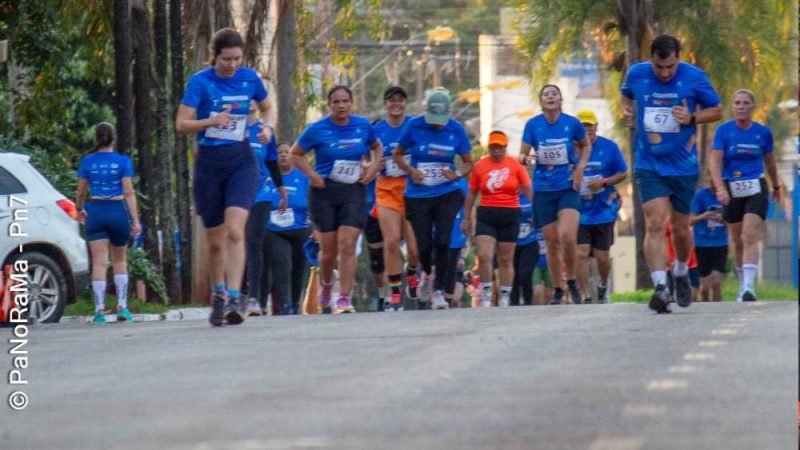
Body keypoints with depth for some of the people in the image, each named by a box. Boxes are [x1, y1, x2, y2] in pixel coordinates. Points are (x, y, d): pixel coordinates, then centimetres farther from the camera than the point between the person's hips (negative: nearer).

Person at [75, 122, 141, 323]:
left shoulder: (87, 161, 1)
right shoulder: (122, 161, -3)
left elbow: (81, 192, 9)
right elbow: (129, 192, -7)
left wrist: (79, 209, 28)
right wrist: (135, 220, -6)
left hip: (96, 211, 0)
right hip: (118, 211, 0)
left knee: (99, 262, -2)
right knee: (120, 261, 15)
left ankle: (100, 310, -9)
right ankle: (122, 307, 8)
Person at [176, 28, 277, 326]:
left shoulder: (249, 78, 1)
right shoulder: (200, 82, -7)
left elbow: (266, 107, 19)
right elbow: (181, 124, -9)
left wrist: (268, 127, -2)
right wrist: (211, 121, -26)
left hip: (241, 160, 0)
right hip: (209, 164, 0)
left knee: (234, 231, -19)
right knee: (215, 241, 8)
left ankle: (234, 299, -24)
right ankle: (218, 294, 30)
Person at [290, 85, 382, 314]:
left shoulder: (363, 126, 3)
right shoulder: (317, 129, -5)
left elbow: (377, 147, 21)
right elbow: (295, 154, 4)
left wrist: (373, 167, 3)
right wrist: (312, 174, -9)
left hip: (354, 192, 1)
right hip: (325, 192, -1)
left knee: (347, 245, -13)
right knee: (328, 249, 5)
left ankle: (344, 299, -13)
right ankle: (325, 284, 37)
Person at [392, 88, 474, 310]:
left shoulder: (456, 130, -3)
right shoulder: (414, 126, -6)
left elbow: (468, 162, 7)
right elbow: (397, 154, 4)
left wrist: (458, 174, -15)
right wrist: (411, 170, -14)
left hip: (447, 194, 0)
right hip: (418, 196, 0)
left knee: (442, 241, -13)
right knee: (424, 245, 2)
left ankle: (438, 291, -3)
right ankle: (428, 274, 35)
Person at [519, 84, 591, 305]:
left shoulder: (572, 123, -4)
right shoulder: (532, 125, -3)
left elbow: (586, 145, 14)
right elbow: (521, 155, 0)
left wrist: (580, 167, 0)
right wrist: (526, 158, -23)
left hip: (568, 188, -1)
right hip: (543, 190, 1)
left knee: (567, 237, -19)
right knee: (552, 242, 4)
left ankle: (571, 281, 4)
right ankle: (557, 290, 19)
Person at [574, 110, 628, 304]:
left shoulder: (609, 147, 0)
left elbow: (623, 173, 4)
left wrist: (603, 182, -12)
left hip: (604, 211, 0)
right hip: (580, 213, 0)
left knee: (602, 257, 6)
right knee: (581, 254, -10)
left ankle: (603, 286, 35)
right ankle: (585, 297, -4)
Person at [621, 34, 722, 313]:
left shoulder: (694, 77, -9)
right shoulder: (636, 74, -3)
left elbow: (717, 111, 2)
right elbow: (626, 95, 20)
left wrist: (692, 118, -17)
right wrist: (627, 112, -2)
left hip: (683, 166, 0)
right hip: (648, 166, 0)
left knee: (680, 229, 11)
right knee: (655, 223, -17)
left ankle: (681, 274, 39)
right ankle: (660, 287, -24)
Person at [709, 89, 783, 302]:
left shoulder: (763, 132, 2)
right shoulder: (724, 130, -3)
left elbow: (770, 161, 18)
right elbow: (715, 161, -11)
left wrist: (777, 186, 29)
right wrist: (720, 188, -25)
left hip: (756, 190, -1)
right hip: (732, 190, 1)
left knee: (750, 237, -17)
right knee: (738, 242, 10)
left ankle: (749, 287, -26)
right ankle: (743, 285, 27)